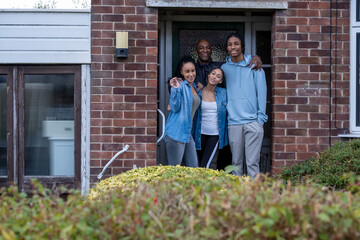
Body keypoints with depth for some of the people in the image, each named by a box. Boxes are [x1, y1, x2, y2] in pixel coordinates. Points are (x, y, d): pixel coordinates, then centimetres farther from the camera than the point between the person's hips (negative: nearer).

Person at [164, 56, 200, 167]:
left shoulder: (194, 86, 17)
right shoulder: (180, 85, -7)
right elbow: (175, 108, -15)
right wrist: (176, 89, -27)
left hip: (187, 133, 8)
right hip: (176, 133, -8)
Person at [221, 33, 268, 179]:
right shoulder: (224, 68, 13)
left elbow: (261, 92, 4)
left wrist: (261, 117, -3)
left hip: (253, 121, -2)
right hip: (233, 123, 2)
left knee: (253, 162, -6)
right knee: (236, 162, 4)